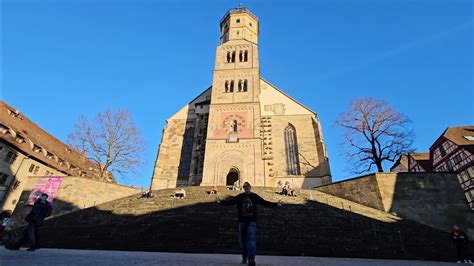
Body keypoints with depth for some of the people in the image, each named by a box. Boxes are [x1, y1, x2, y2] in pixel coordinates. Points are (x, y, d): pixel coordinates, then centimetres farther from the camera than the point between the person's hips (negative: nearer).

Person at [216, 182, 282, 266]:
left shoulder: (255, 196, 2)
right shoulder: (239, 197, 3)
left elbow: (265, 203, 3)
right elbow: (229, 202, -3)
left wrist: (276, 204, -5)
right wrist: (220, 202, -16)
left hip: (252, 221, -1)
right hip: (242, 221, 2)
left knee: (251, 238, -15)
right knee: (243, 240, 10)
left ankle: (251, 258, -15)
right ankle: (244, 257, 27)